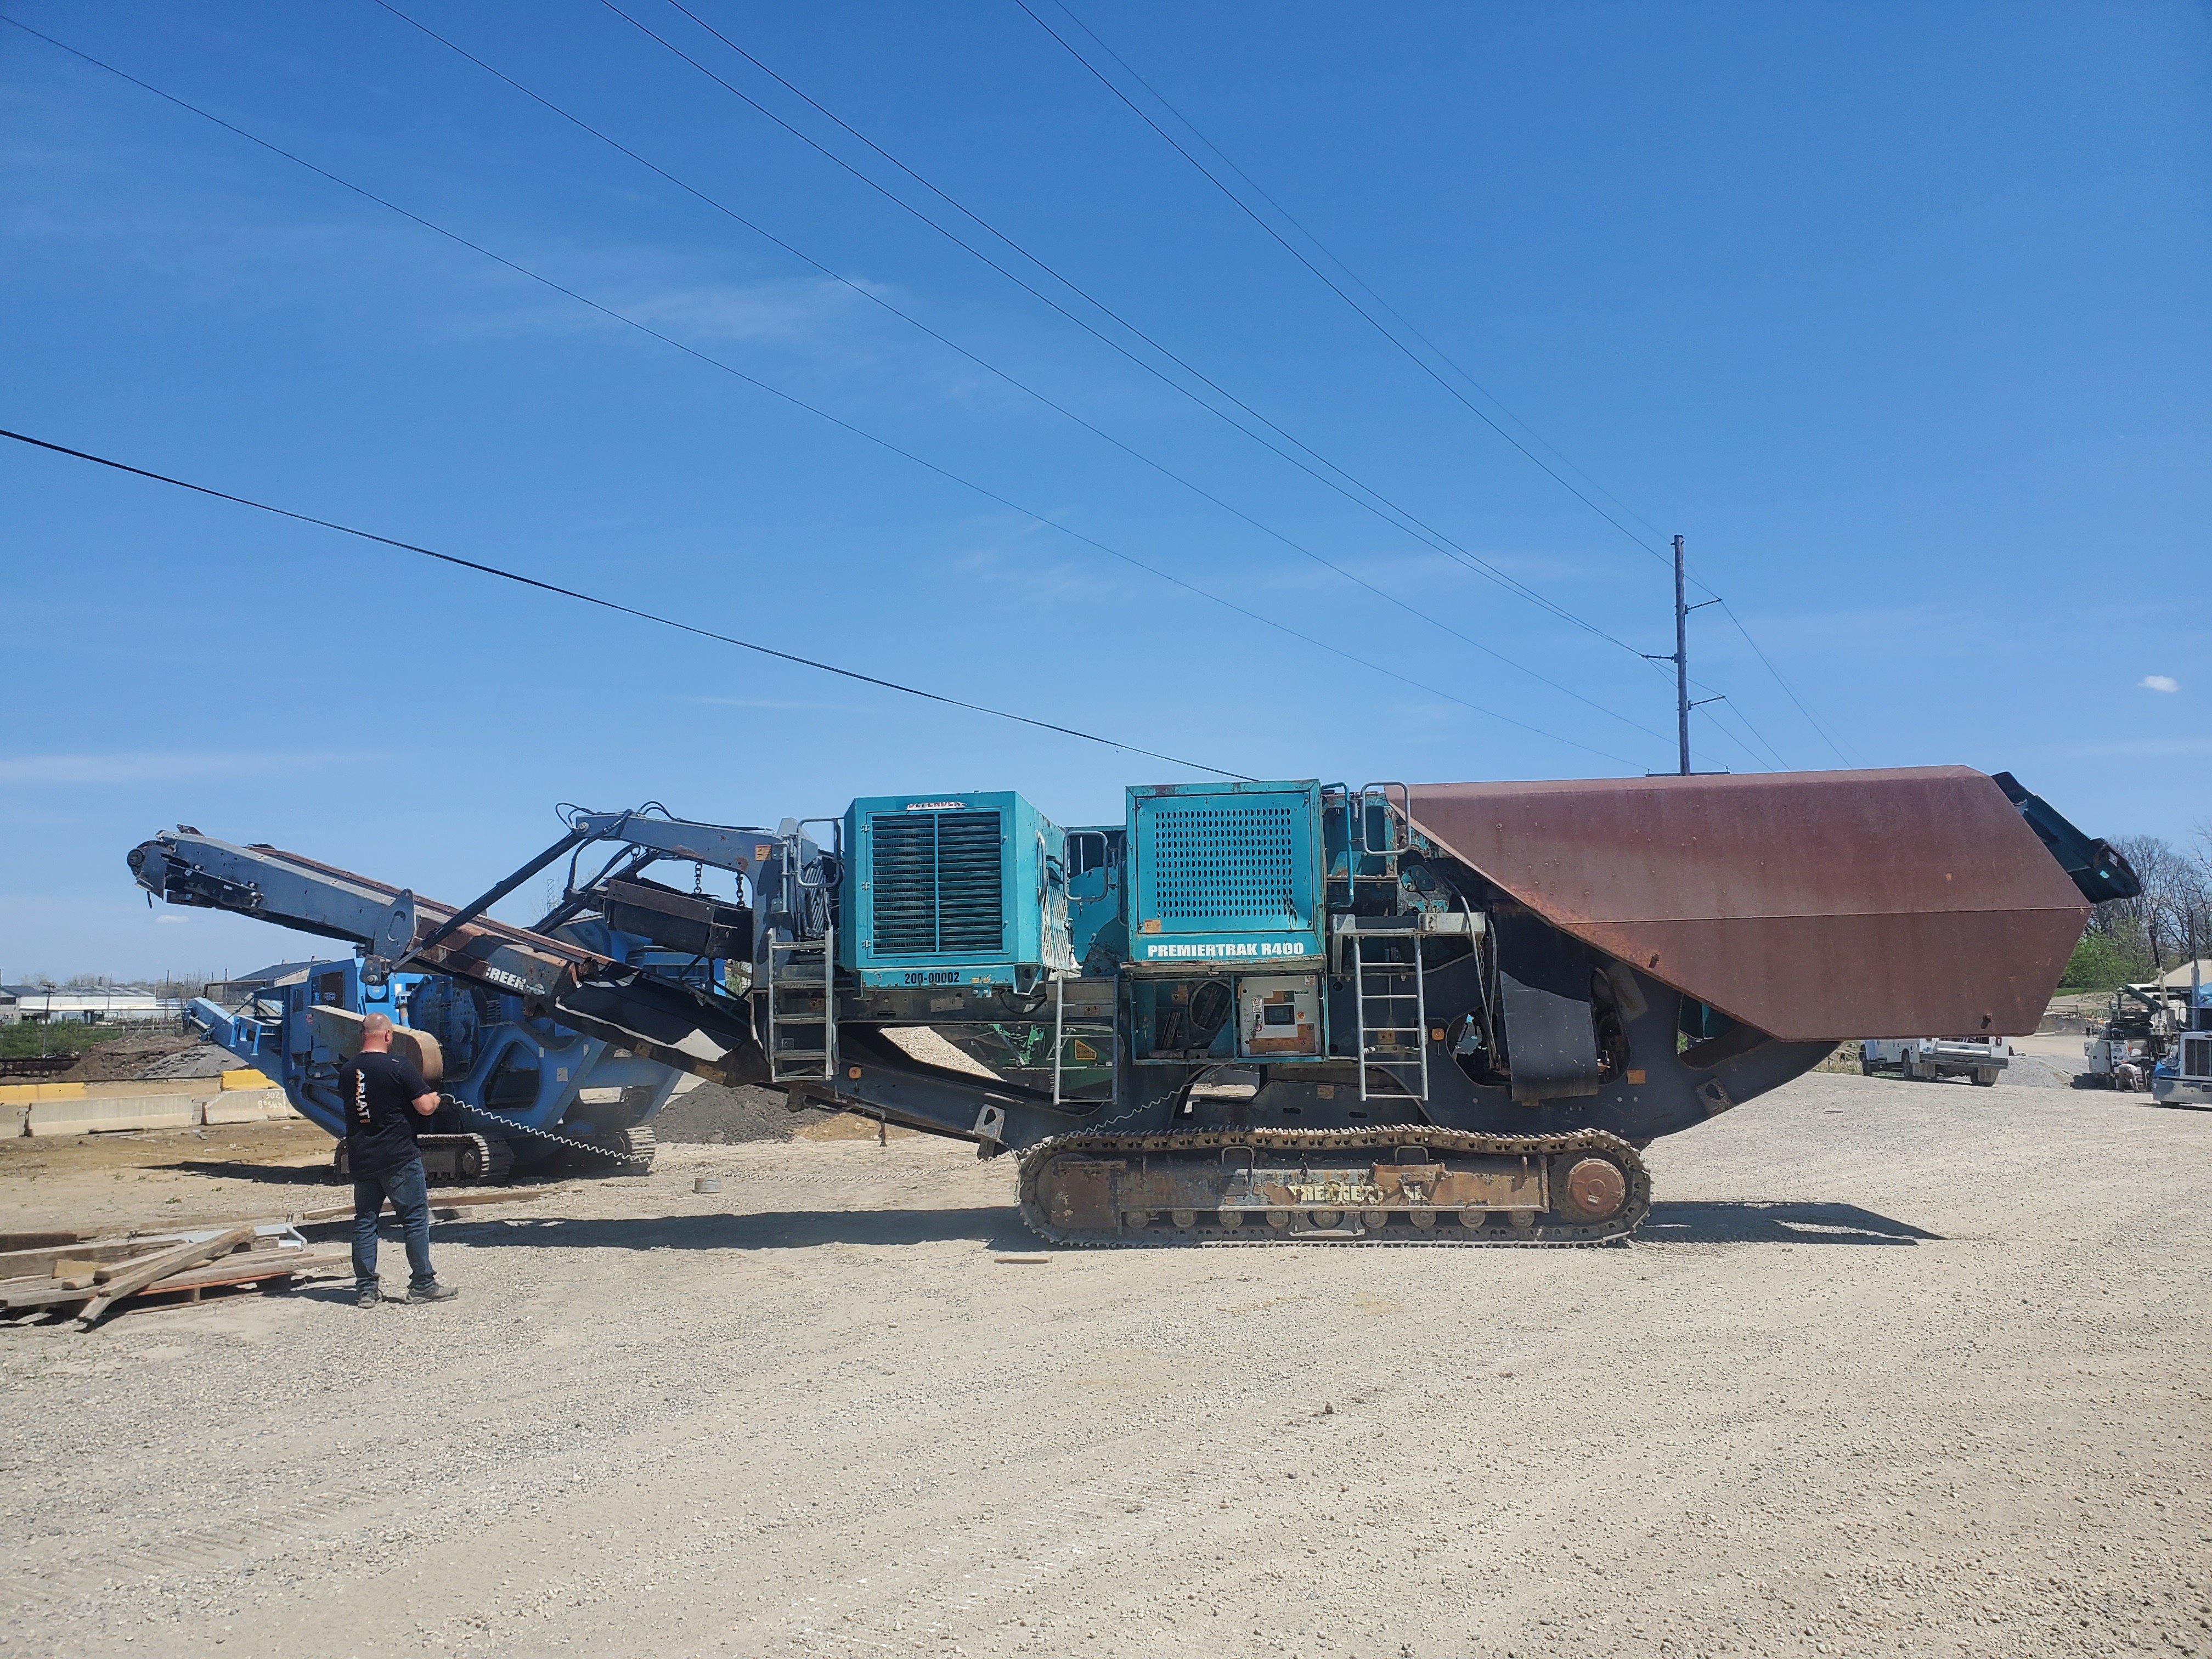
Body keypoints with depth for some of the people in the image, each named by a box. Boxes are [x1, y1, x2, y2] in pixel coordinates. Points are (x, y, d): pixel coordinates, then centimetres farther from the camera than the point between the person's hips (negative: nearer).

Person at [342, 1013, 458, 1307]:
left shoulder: (347, 1071, 6)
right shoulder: (398, 1067, -13)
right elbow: (426, 1107, -15)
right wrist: (435, 1097, 6)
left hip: (360, 1159, 6)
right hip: (399, 1157, -6)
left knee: (364, 1222, 10)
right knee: (415, 1219, 2)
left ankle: (365, 1289, 11)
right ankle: (422, 1285, 3)